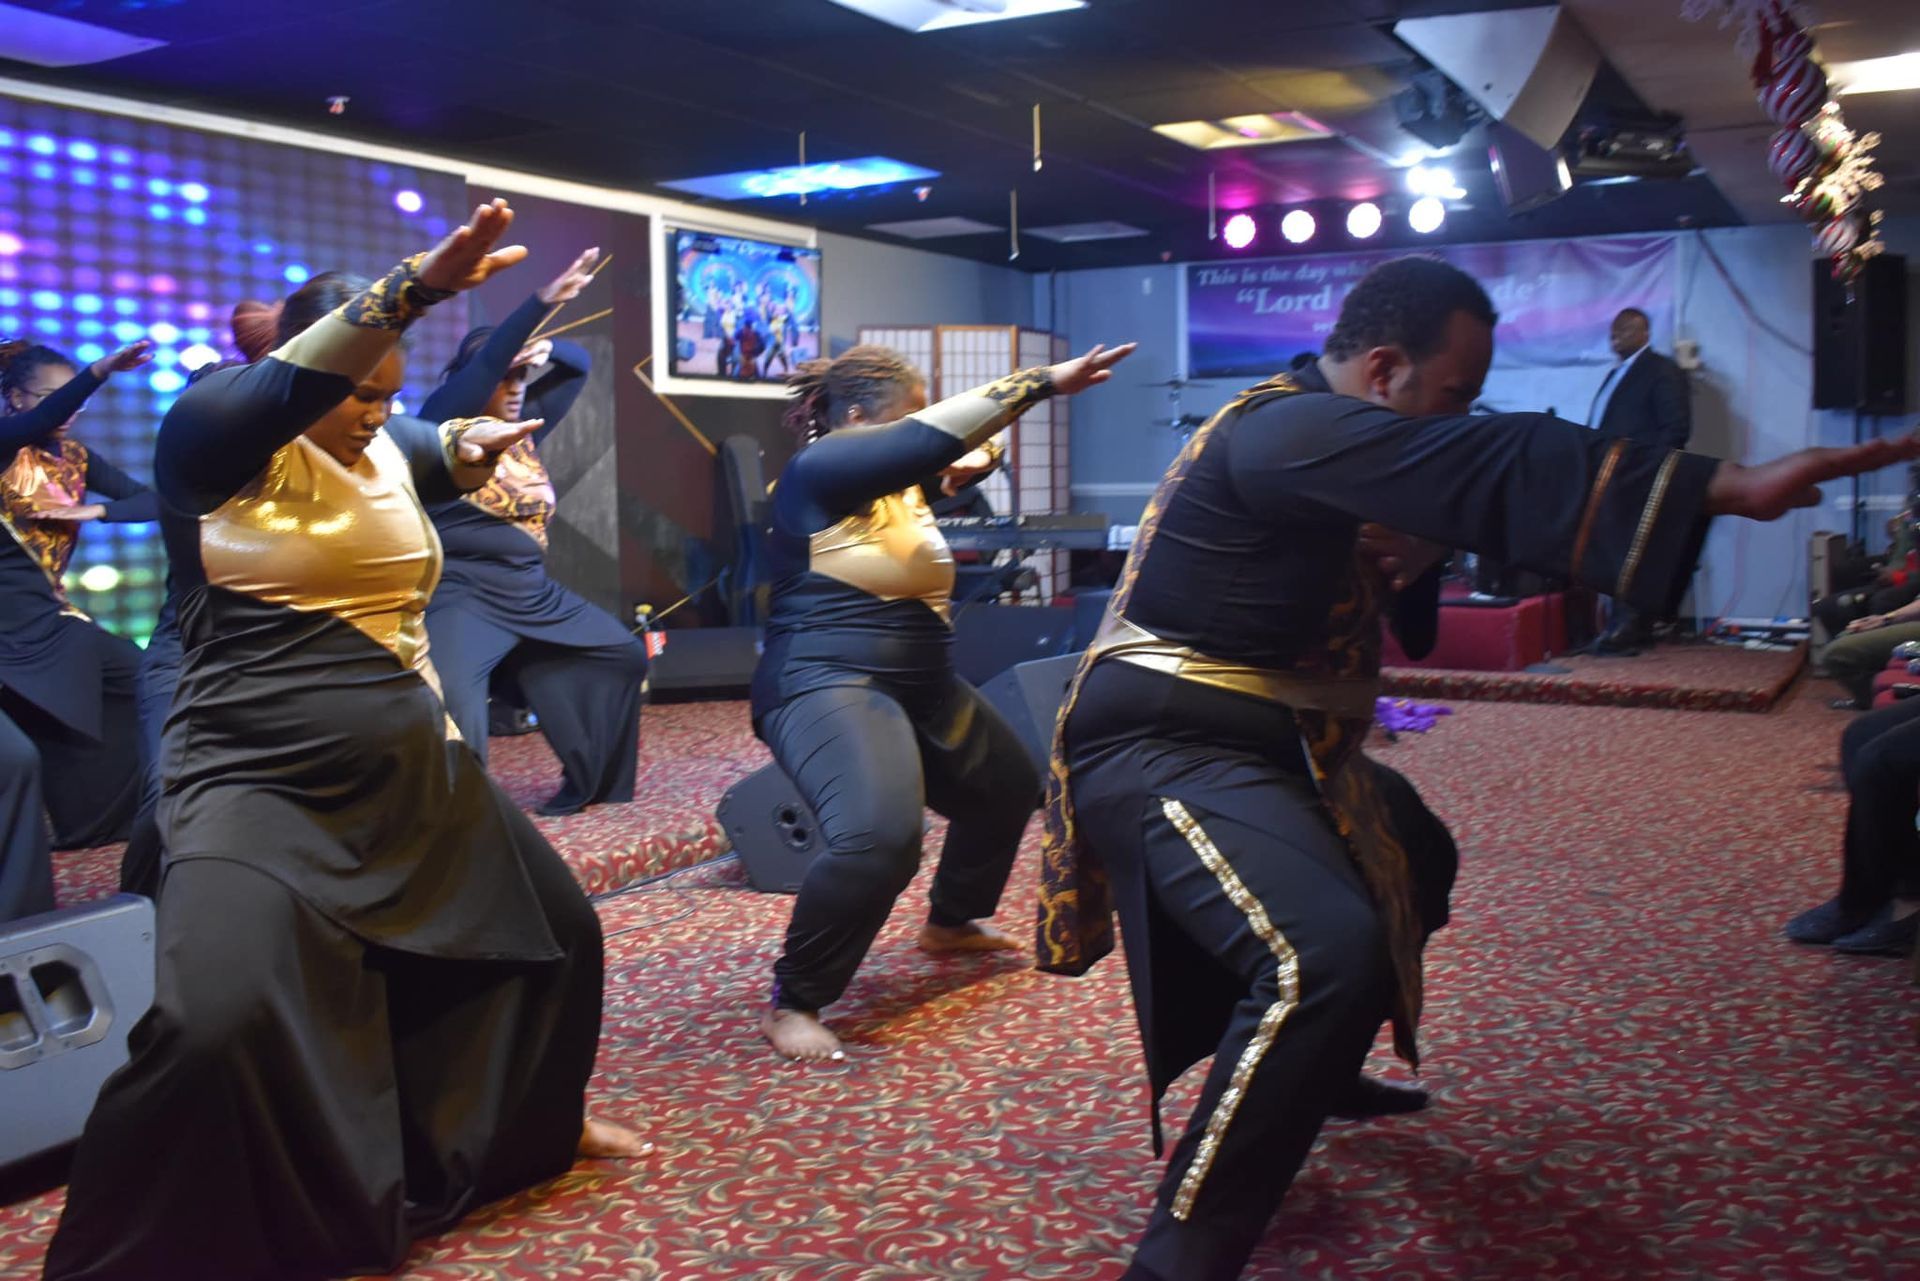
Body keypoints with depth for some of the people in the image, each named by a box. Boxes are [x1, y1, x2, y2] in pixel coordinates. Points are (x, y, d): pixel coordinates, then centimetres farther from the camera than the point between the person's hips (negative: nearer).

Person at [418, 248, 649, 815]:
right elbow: (482, 366, -22)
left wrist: (543, 349, -3)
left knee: (623, 657, 15)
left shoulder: (525, 432, 11)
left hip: (532, 592, 8)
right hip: (460, 594, -8)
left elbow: (579, 364, 20)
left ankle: (588, 787, 26)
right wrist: (542, 302, -32)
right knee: (453, 711, -30)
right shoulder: (444, 427, -6)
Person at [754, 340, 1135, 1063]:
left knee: (1008, 785, 25)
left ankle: (950, 923, 47)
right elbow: (933, 439, -25)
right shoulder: (819, 468, -15)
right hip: (829, 685, -11)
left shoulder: (901, 483, 13)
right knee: (881, 835, -34)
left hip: (920, 688, 11)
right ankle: (791, 1004, -16)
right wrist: (1043, 382, -25)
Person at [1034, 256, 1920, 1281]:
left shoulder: (1309, 433, 13)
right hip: (1165, 754, -11)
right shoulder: (1291, 432, -21)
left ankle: (1307, 1075, 51)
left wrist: (1405, 559, -1)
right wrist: (1734, 485, -35)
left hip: (1253, 743, 11)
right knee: (1333, 958, -34)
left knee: (1403, 855, 32)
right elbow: (1499, 468, -32)